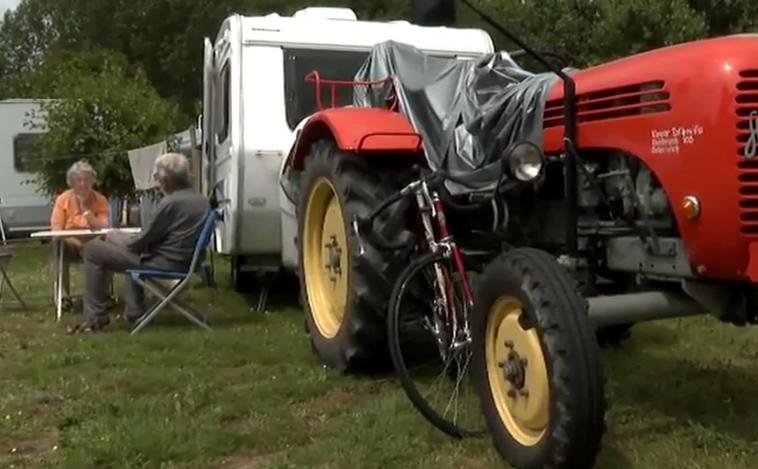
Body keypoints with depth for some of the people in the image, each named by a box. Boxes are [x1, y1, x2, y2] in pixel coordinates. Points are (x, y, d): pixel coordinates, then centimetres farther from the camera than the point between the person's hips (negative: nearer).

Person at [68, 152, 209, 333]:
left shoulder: (171, 202, -22)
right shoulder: (201, 200, 6)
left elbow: (143, 241, -14)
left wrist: (115, 237, 6)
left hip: (164, 263, -9)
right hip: (183, 260, 10)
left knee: (92, 249, -1)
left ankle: (96, 316, 2)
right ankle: (134, 310, 33)